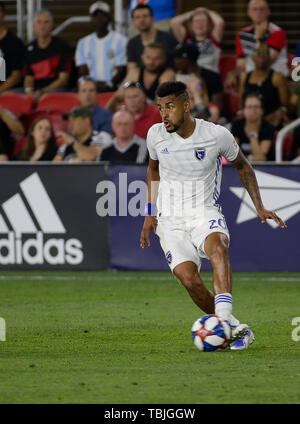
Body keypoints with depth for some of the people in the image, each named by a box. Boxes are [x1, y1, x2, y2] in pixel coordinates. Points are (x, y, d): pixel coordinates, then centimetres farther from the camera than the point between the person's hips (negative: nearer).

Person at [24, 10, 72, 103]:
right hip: (36, 90, 4)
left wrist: (42, 92, -15)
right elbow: (28, 77, 15)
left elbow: (63, 79, -3)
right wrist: (29, 90, -10)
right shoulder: (30, 49, 14)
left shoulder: (62, 46, 1)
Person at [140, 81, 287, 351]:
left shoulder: (217, 135, -7)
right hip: (171, 222, 2)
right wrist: (150, 213, 16)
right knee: (189, 279, -21)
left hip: (206, 214, -2)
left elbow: (242, 166, 11)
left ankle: (225, 320, -47)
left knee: (218, 248, -36)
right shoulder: (156, 135, -1)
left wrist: (259, 207, 5)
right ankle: (235, 328, -2)